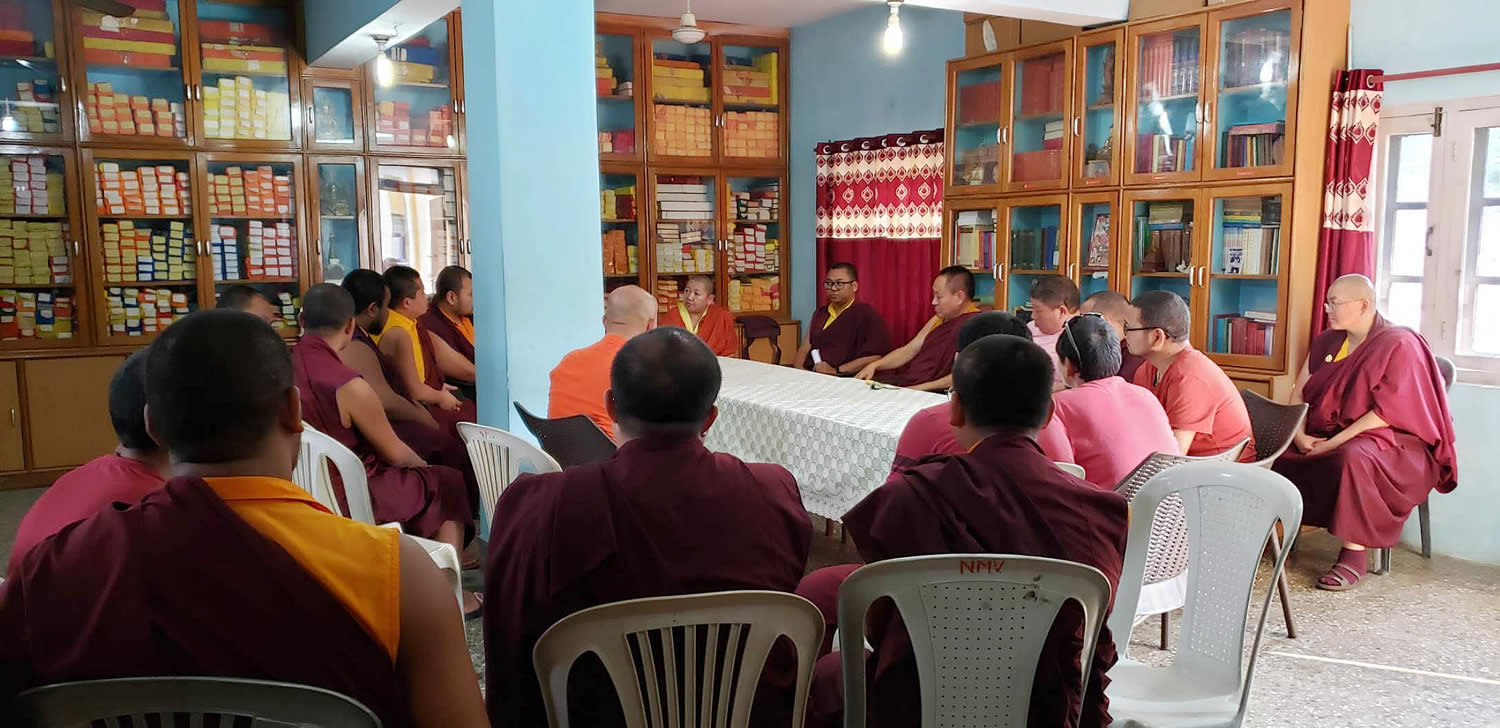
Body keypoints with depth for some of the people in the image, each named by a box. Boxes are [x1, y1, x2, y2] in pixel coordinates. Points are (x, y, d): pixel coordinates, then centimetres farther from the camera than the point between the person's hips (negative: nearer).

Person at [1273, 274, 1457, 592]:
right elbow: (1299, 393, 7)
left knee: (1351, 459, -39)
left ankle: (1354, 554, -29)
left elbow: (1387, 412, -19)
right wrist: (1300, 435, -11)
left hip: (1389, 441, -7)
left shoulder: (1399, 345, -11)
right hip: (1325, 435, 7)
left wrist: (1333, 443, -22)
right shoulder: (1327, 342, 10)